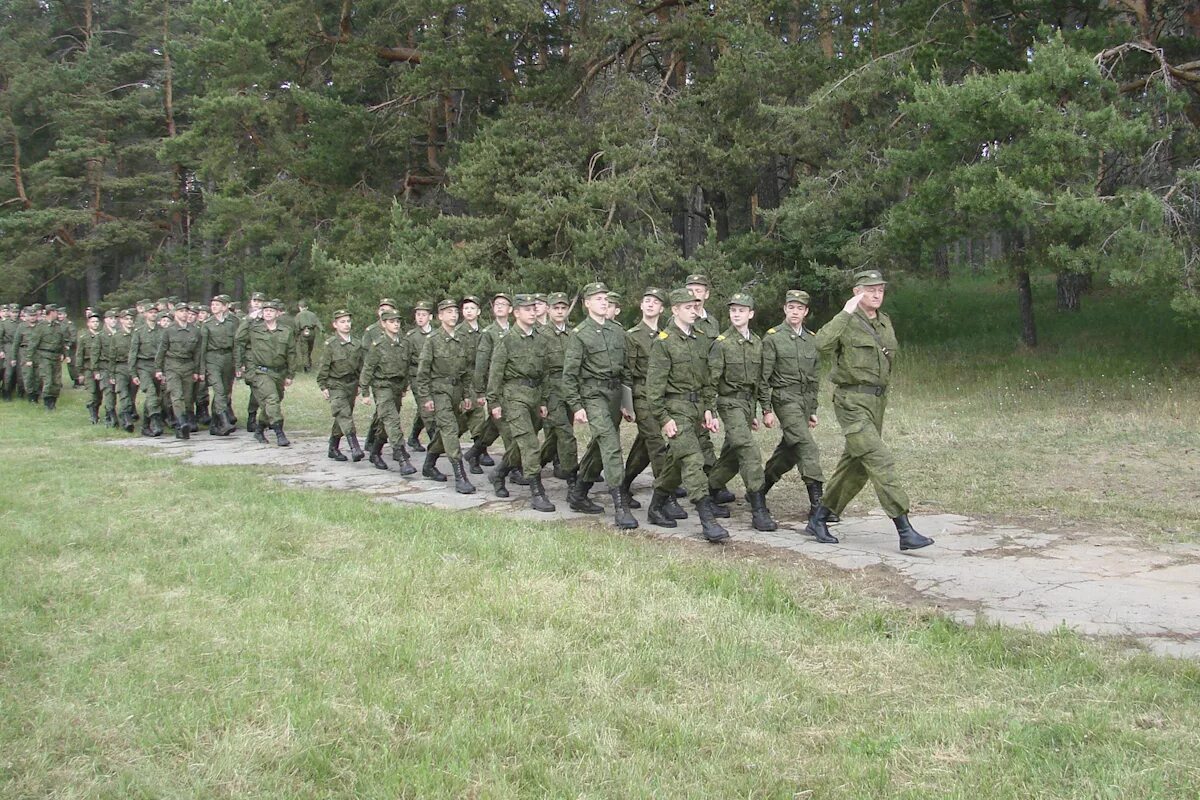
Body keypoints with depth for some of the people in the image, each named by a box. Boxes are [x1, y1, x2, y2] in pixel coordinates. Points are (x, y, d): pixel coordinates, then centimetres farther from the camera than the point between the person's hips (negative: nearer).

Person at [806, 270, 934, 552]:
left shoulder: (885, 323, 14)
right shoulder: (847, 322, -10)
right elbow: (822, 344, -30)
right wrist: (846, 313, -28)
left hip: (878, 400, 9)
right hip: (852, 401, -9)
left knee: (857, 465, 12)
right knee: (880, 461, -15)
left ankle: (819, 518, 24)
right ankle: (904, 529, -16)